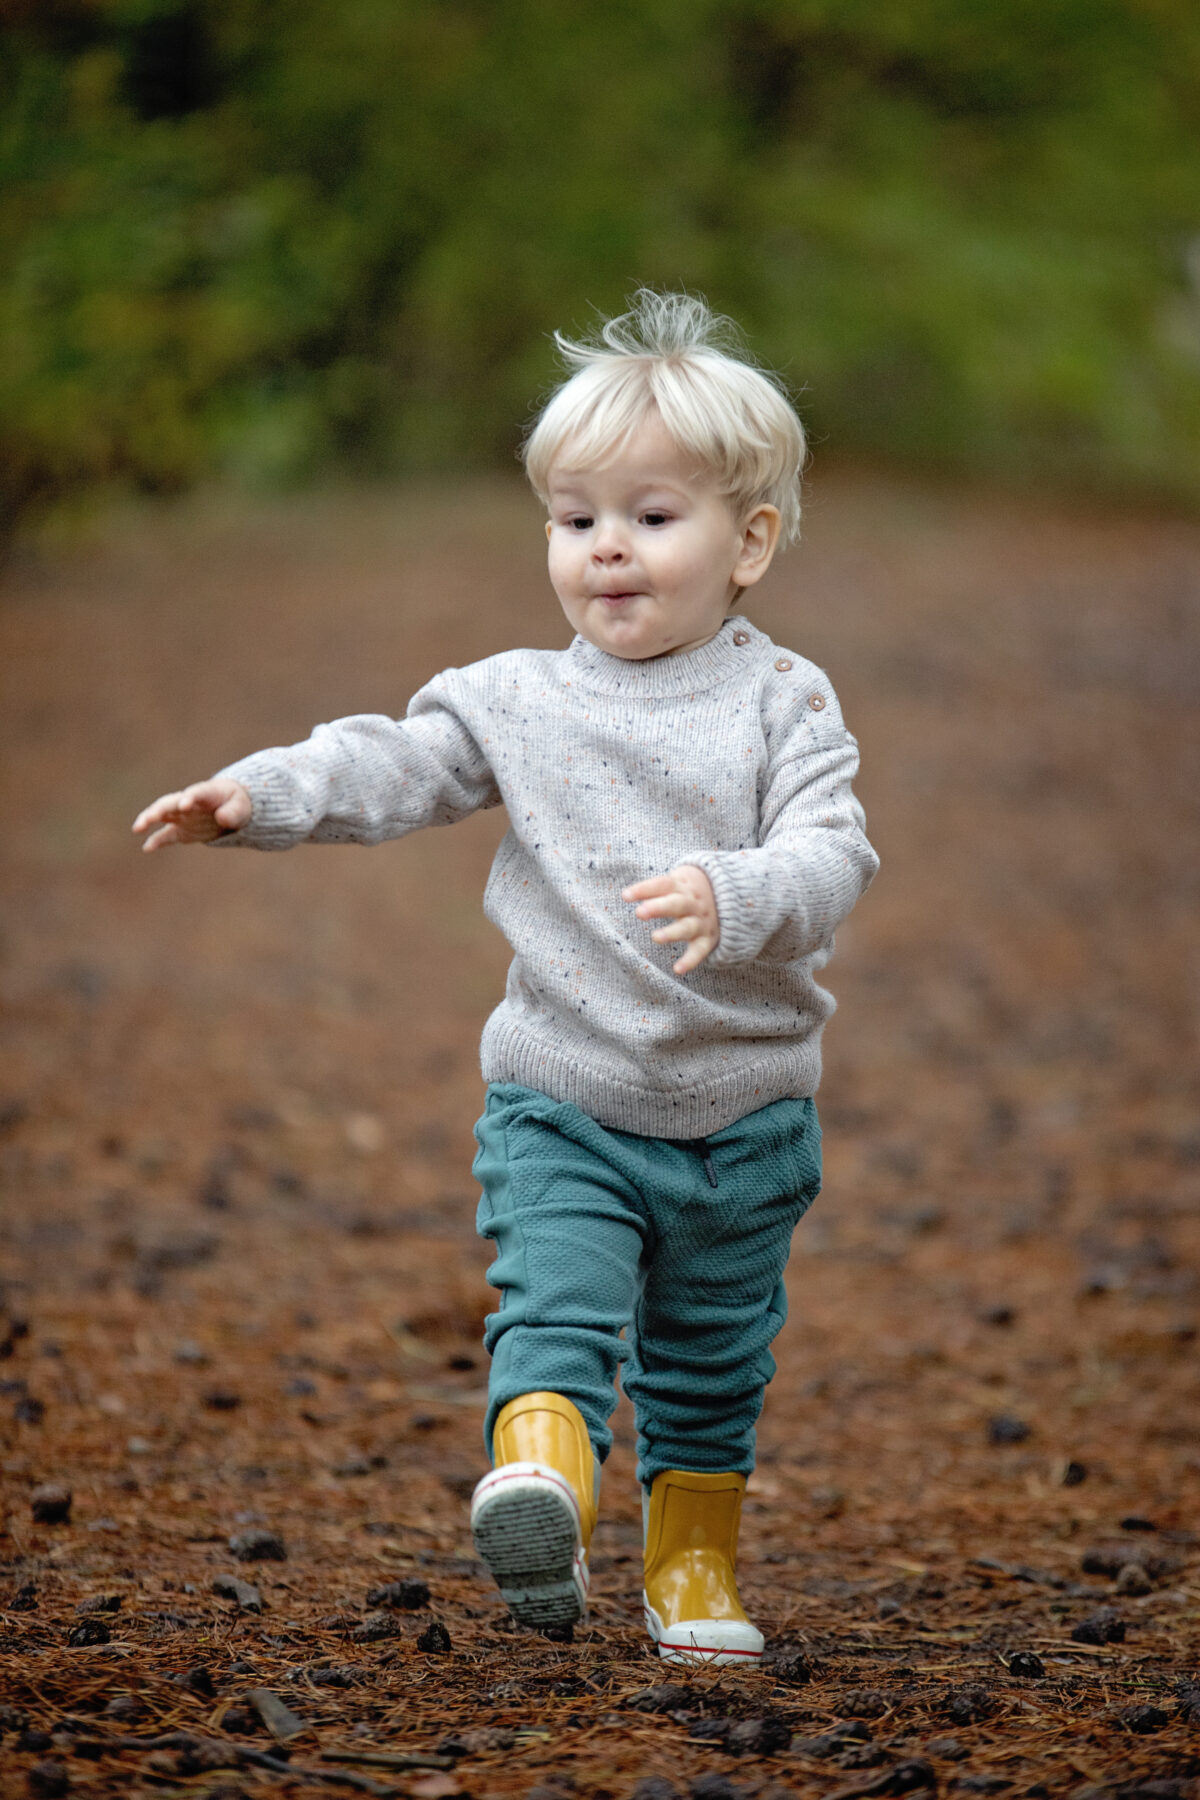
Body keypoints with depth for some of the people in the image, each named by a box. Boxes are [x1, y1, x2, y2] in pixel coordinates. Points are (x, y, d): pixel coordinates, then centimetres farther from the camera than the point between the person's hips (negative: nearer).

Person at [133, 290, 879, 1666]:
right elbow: (392, 768, -5)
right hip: (563, 1099, 0)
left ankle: (695, 1565, 28)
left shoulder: (781, 704, -5)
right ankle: (538, 1475, -33)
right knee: (553, 1299, -21)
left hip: (744, 1108, 0)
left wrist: (732, 900, -38)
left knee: (712, 1358, 13)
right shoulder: (517, 702, 2)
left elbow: (831, 854, -17)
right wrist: (255, 795, -22)